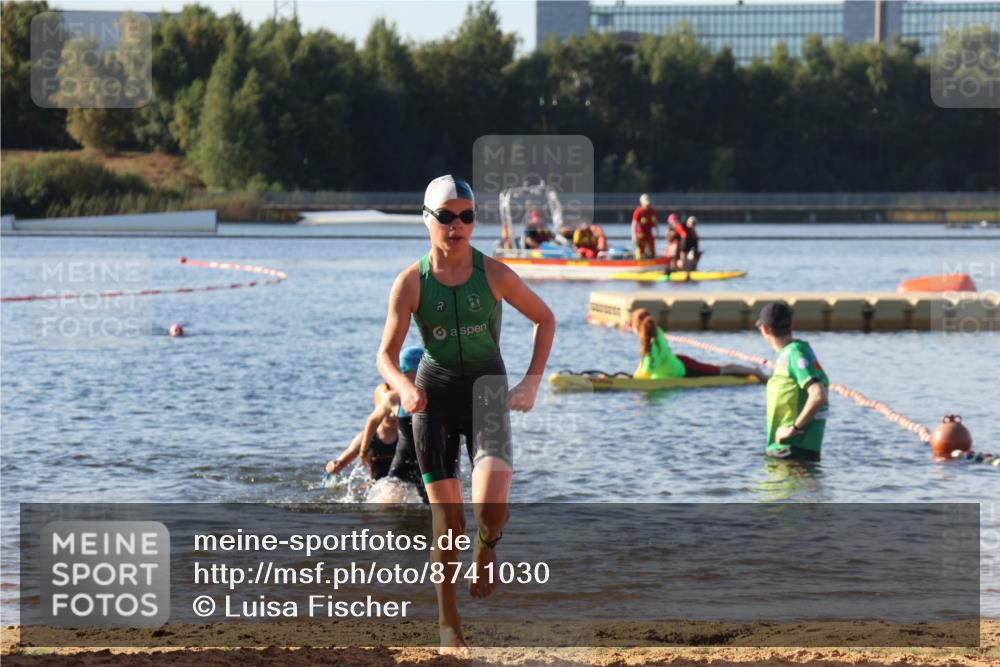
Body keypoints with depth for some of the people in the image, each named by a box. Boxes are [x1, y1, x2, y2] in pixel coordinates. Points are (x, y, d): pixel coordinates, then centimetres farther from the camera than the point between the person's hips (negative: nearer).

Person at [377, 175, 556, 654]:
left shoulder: (494, 274, -6)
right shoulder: (411, 283, -6)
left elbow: (545, 319, 8)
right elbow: (386, 355, -5)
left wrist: (531, 382, -1)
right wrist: (404, 387, -27)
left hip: (487, 393, 0)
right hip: (433, 398, 0)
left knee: (491, 505, -22)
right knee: (447, 521, -1)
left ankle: (487, 547, 15)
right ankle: (448, 624, 15)